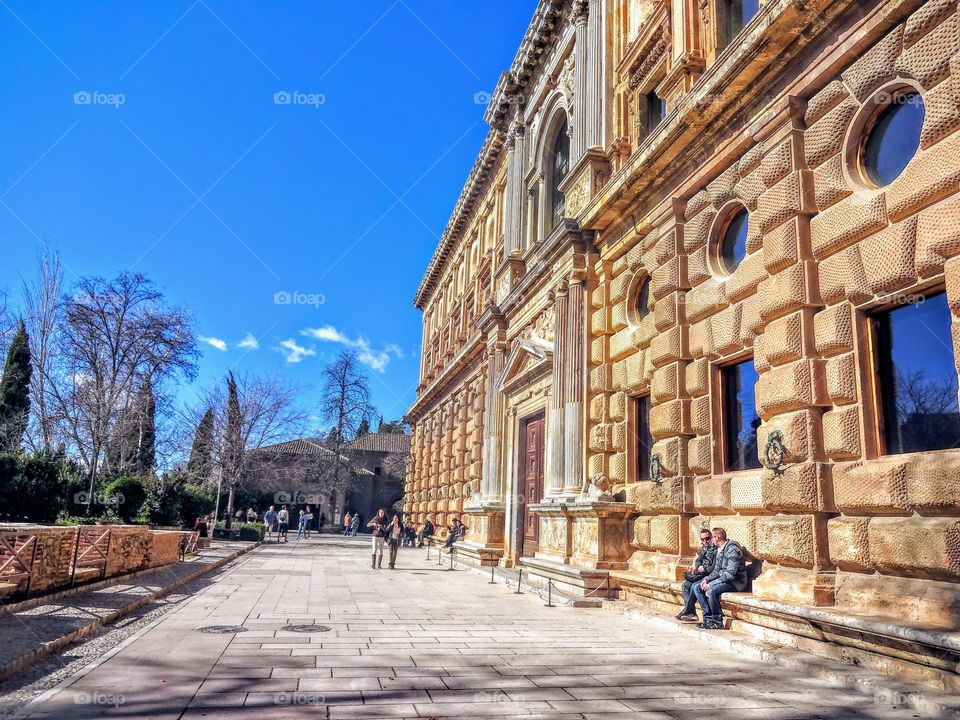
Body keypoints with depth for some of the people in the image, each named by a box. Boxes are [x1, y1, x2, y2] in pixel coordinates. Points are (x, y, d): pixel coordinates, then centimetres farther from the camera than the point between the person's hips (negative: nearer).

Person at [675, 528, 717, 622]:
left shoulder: (716, 549, -13)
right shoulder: (704, 548, 14)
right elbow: (698, 561, 17)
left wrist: (703, 569, -11)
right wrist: (699, 566, -4)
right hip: (702, 575, 9)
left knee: (694, 586, -27)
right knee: (685, 585, -8)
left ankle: (686, 611, -14)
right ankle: (692, 613, -13)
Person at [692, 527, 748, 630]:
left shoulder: (732, 549, -20)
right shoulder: (719, 550, 11)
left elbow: (730, 574, -26)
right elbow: (716, 570, 16)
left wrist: (710, 584, -25)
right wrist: (706, 579, -4)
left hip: (735, 582, -10)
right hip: (723, 579, 10)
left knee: (711, 590, -33)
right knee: (697, 588, 0)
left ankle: (717, 622, -16)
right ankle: (708, 617, -3)